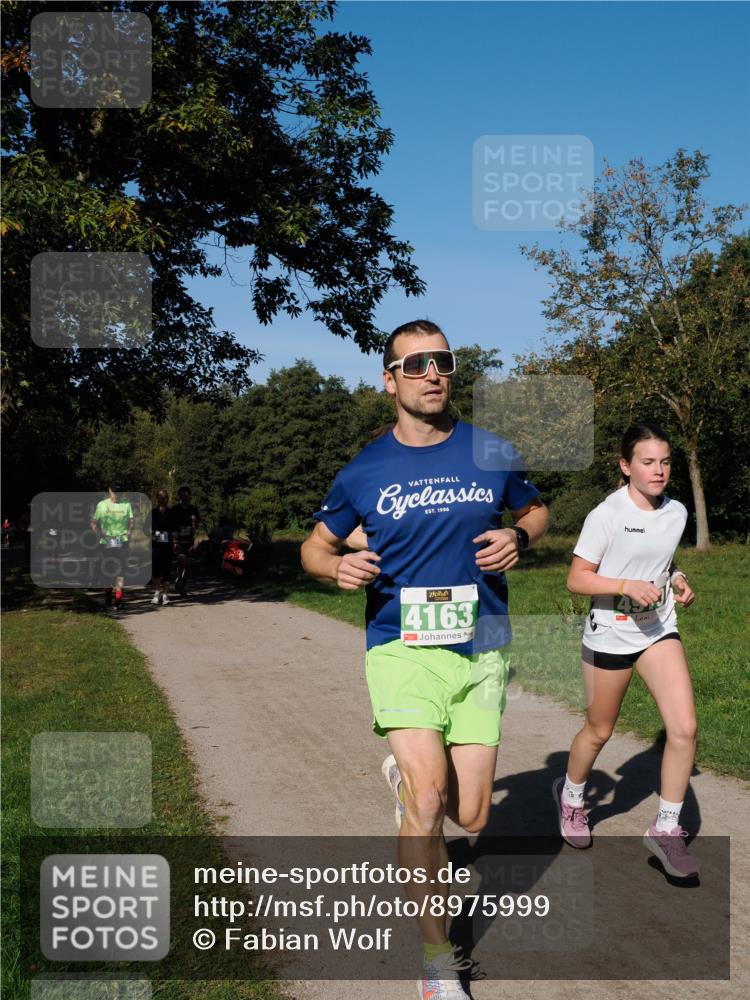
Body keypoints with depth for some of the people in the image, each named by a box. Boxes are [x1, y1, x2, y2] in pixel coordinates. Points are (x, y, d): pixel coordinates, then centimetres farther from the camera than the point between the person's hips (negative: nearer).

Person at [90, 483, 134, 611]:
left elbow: (131, 521, 11)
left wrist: (128, 533, -7)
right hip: (105, 543, 1)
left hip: (122, 542, -1)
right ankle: (107, 597, 28)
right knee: (106, 570, 9)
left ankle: (118, 600, -9)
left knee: (120, 570, -8)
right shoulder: (101, 505, 4)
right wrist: (101, 535, -9)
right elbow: (94, 524, 6)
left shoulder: (126, 504, 7)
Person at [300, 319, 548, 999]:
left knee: (470, 817, 4)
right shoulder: (364, 472, 1)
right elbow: (315, 546, 13)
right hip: (403, 648, -2)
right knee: (428, 799, -18)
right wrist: (340, 567, -11)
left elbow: (536, 510, 19)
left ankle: (405, 774, 41)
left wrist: (518, 538, -4)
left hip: (482, 650, 2)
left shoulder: (493, 453, 2)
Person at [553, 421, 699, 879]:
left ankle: (667, 829, 5)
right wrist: (627, 586, -27)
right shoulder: (607, 514, -15)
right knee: (599, 731, 12)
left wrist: (678, 580, -1)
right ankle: (571, 794, 43)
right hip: (610, 634, -4)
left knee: (684, 728, -11)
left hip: (660, 630, 4)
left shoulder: (677, 512, 2)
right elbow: (577, 579, -14)